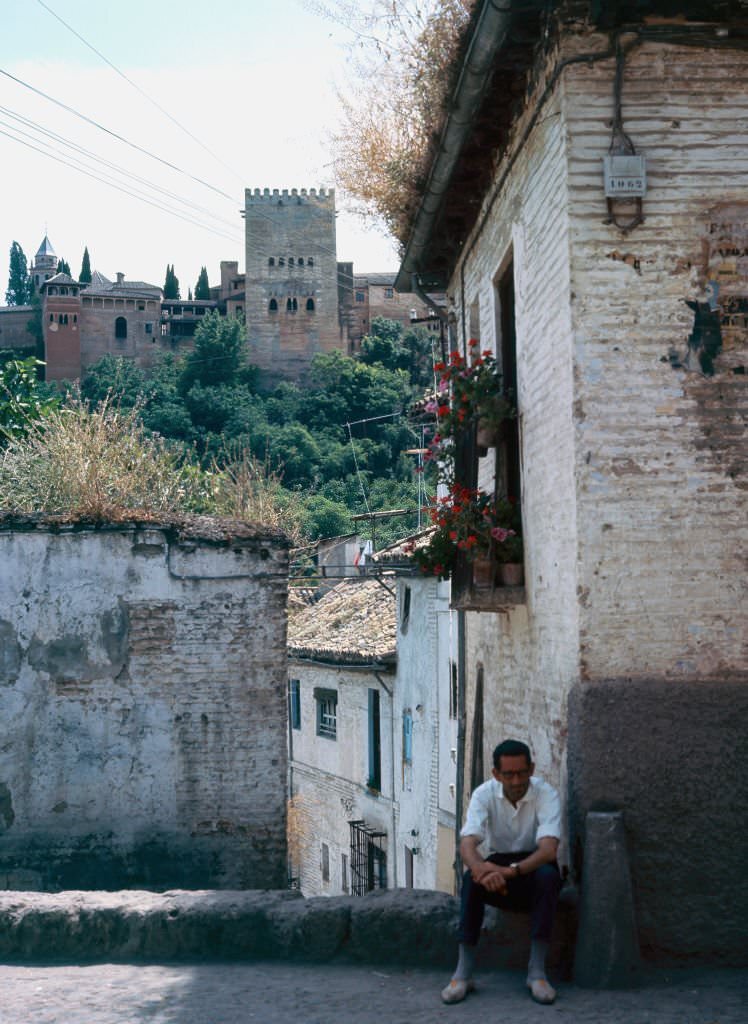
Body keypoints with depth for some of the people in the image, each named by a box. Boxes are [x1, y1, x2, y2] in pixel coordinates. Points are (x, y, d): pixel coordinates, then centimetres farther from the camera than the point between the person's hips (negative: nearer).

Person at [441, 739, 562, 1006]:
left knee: (548, 876, -36)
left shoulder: (546, 794, -19)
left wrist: (511, 871, -48)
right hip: (498, 862, 1)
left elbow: (549, 849, -31)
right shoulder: (484, 794, -13)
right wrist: (480, 867, -49)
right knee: (472, 877, -31)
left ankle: (536, 971, -32)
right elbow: (467, 844, -25)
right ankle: (463, 971, -30)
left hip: (533, 864, -1)